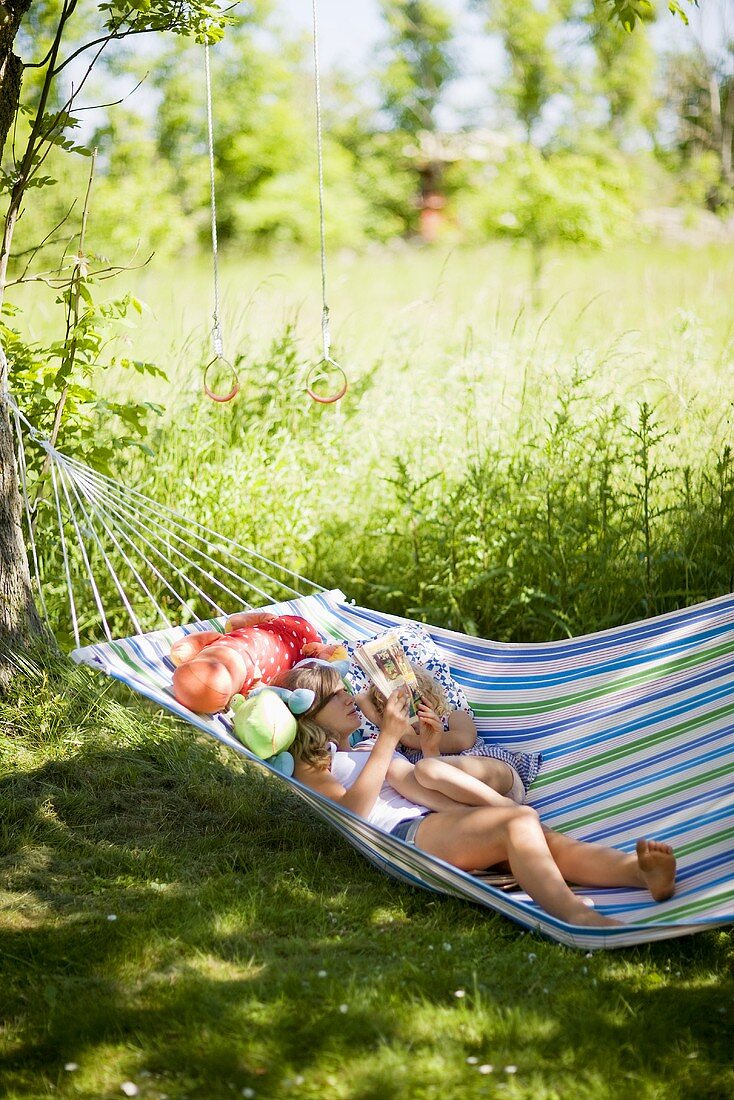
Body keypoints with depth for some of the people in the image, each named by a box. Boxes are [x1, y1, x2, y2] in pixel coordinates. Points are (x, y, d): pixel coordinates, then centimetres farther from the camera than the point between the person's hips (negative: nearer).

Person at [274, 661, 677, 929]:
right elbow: (352, 810, -7)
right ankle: (575, 916, -59)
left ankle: (644, 873, -47)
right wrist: (388, 737, -9)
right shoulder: (312, 766, 14)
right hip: (403, 833, -8)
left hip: (435, 822, 8)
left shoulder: (369, 752, 38)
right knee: (520, 819, -34)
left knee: (551, 842, -22)